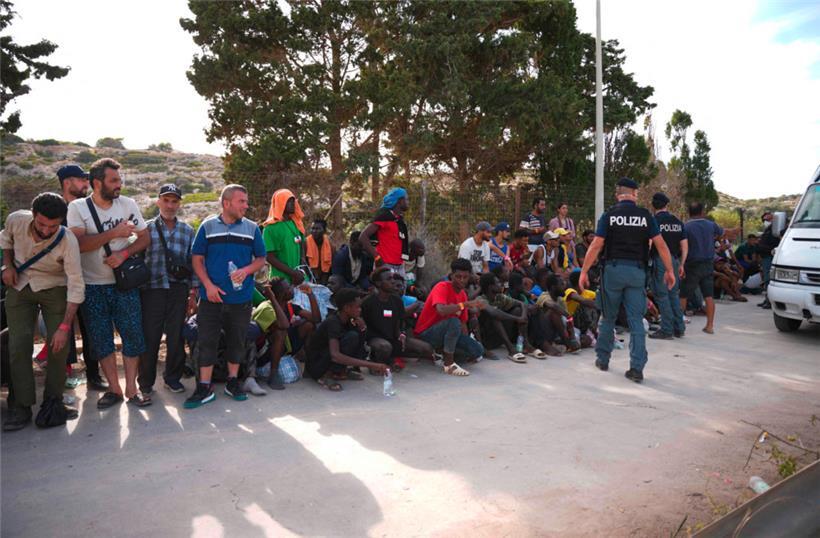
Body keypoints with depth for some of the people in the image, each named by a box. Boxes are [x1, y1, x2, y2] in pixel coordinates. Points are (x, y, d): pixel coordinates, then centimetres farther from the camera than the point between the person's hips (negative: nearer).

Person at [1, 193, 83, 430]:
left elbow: (76, 286, -26)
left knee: (59, 345, -8)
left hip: (54, 289, -2)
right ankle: (21, 406, 4)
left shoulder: (68, 241, -28)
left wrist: (65, 327, -29)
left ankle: (52, 402, 7)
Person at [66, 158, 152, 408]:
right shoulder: (78, 207, -6)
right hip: (92, 286, -1)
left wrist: (124, 253, -15)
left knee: (133, 335, 0)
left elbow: (145, 238, 1)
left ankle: (131, 388, 12)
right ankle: (114, 389, 19)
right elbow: (78, 244, -17)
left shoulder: (128, 204, 0)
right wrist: (114, 233, -21)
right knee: (101, 340, 7)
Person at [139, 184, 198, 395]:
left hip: (178, 290, 2)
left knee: (176, 336, 8)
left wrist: (194, 286, 9)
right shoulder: (147, 228, 4)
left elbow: (193, 260, 14)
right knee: (150, 337, 1)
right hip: (152, 289, -2)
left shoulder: (187, 230, 11)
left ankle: (172, 377, 24)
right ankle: (145, 382, 16)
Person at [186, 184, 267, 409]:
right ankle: (205, 387, 10)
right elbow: (197, 258, 2)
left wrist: (246, 271, -12)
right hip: (212, 296, -1)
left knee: (237, 340, 10)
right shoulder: (208, 226, 2)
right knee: (207, 341, 1)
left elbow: (261, 259, 8)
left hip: (242, 297, 1)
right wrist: (208, 285, -10)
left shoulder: (252, 228, 5)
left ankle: (233, 381, 25)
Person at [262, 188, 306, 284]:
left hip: (299, 275, 6)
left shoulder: (296, 223, 8)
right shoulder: (271, 227, -10)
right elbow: (269, 257, -13)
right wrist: (292, 272, -18)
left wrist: (303, 259, -1)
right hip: (281, 278, -6)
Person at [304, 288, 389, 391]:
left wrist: (361, 328, -14)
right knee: (352, 336, -26)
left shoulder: (347, 320, -1)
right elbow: (335, 355, -41)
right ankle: (326, 376, -16)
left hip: (328, 360, 8)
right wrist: (371, 365, -43)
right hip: (314, 365, -8)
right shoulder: (332, 322, -26)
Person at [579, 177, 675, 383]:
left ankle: (603, 359, 25)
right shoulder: (645, 216, 2)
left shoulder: (609, 215, -1)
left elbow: (596, 245, -6)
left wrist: (584, 272, -3)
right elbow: (661, 245, 0)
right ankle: (637, 368, 1)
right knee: (636, 320, 4)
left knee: (608, 317, 14)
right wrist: (669, 271, 9)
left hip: (613, 268, 0)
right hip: (637, 271, 1)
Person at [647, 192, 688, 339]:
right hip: (674, 260, 6)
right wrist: (681, 265, 17)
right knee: (674, 294, 13)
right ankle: (679, 328, 16)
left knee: (661, 295, -1)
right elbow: (685, 246, 11)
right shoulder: (677, 222, 11)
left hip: (660, 260, -6)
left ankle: (667, 330, 0)